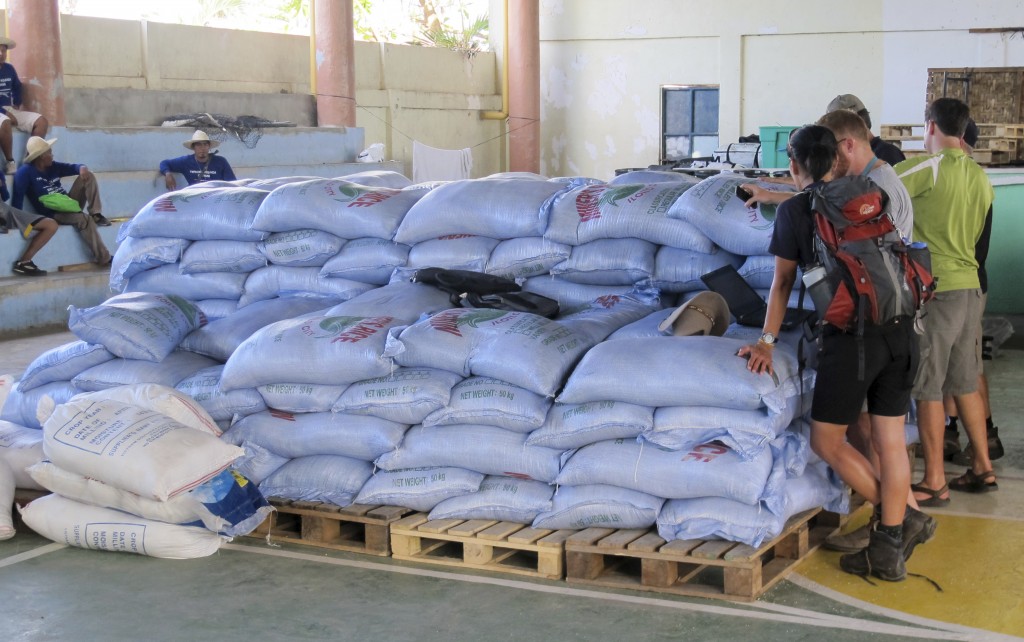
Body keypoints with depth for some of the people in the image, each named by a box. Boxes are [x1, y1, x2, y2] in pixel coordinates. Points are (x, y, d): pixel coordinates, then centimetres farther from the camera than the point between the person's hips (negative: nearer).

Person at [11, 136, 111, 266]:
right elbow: (18, 196, -21)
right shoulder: (25, 171, -12)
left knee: (87, 175, -4)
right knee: (84, 219, -34)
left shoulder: (52, 166, 11)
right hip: (52, 214, -8)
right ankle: (103, 258, -34)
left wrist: (82, 168, -12)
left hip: (70, 203, 8)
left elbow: (72, 167, 15)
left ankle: (95, 214, -12)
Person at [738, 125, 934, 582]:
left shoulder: (793, 210, 1)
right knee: (890, 440, 9)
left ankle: (903, 518, 10)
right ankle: (890, 547, 12)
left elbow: (783, 282, 5)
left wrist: (767, 342, 12)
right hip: (899, 329, 6)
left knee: (826, 440, 8)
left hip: (850, 335, -6)